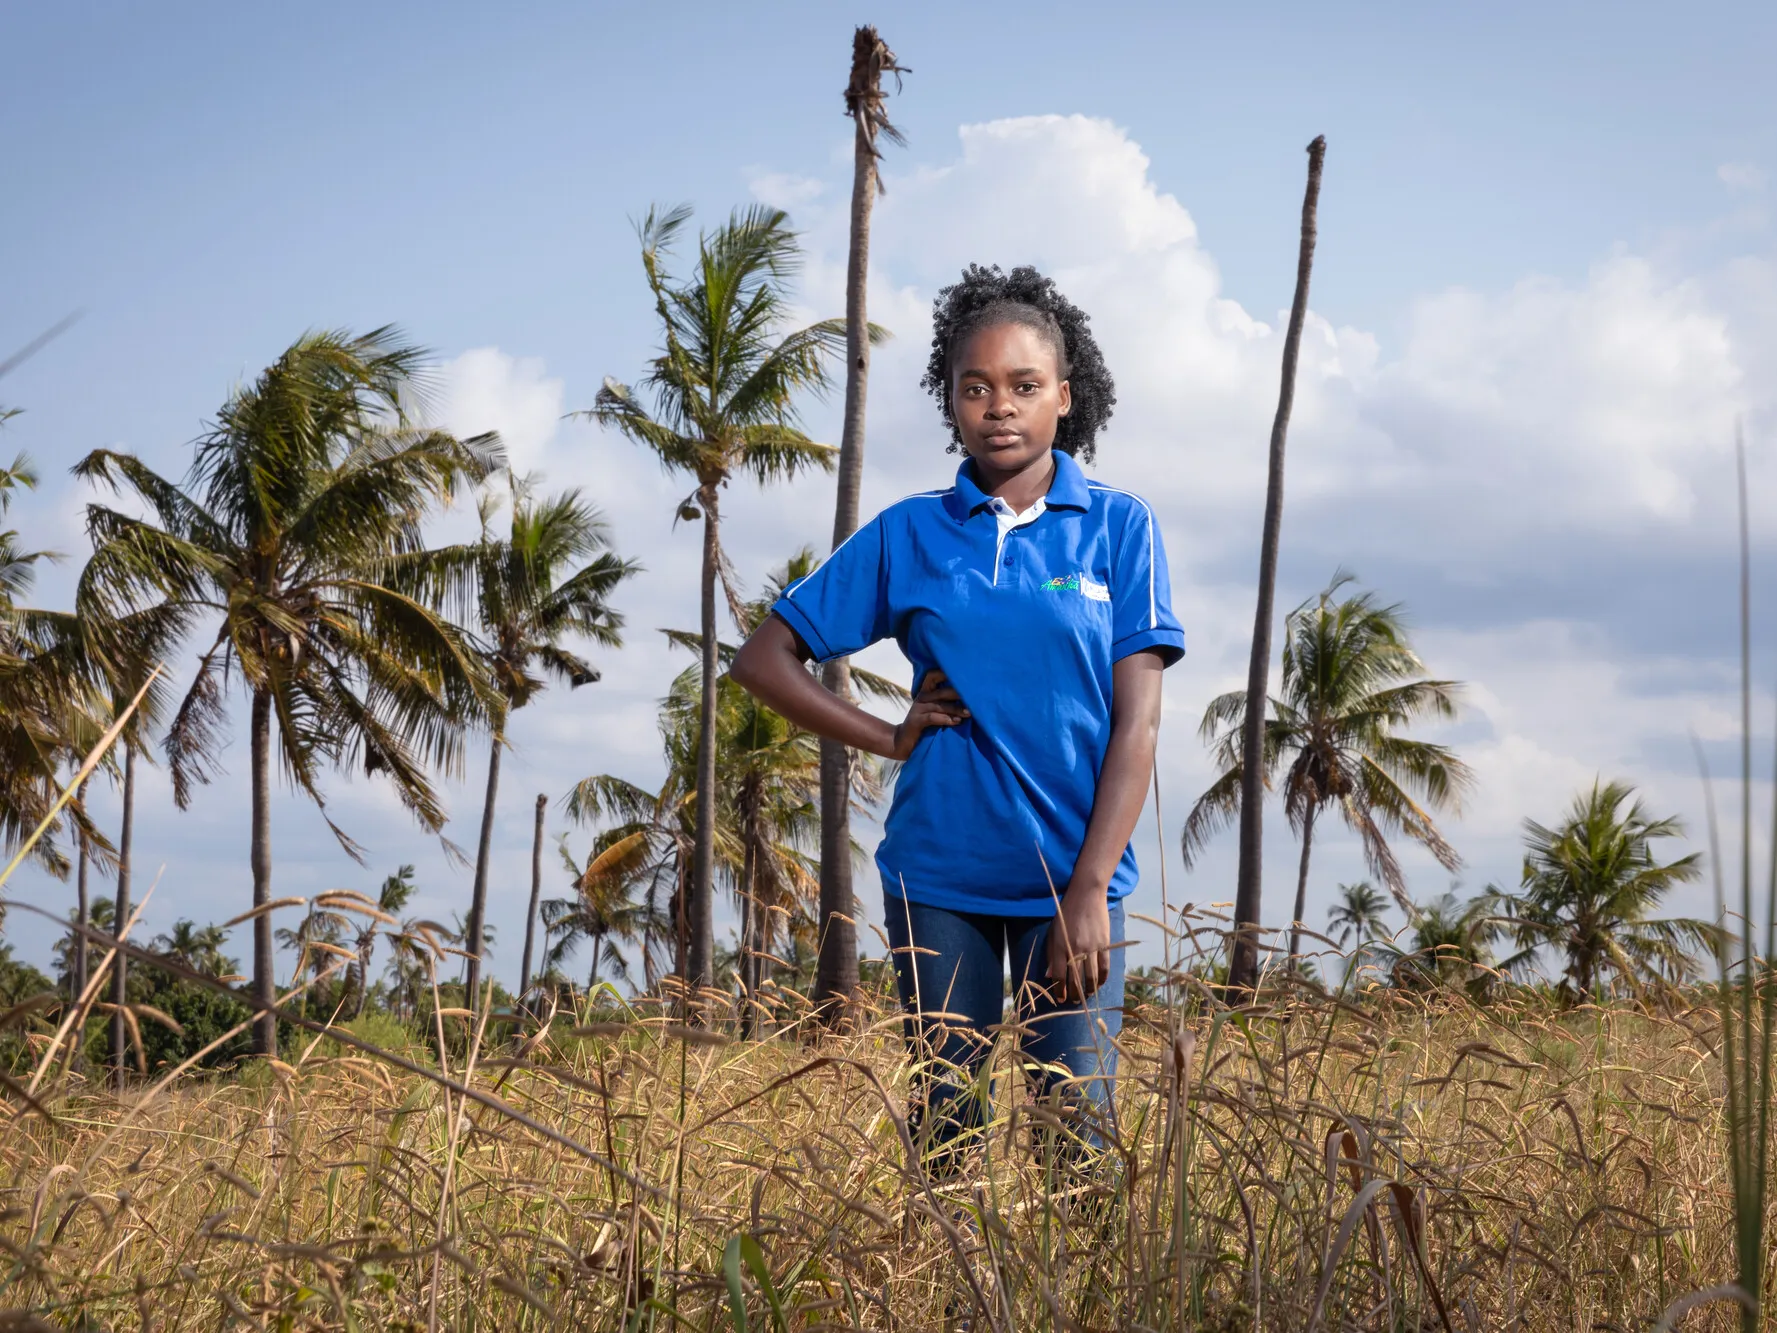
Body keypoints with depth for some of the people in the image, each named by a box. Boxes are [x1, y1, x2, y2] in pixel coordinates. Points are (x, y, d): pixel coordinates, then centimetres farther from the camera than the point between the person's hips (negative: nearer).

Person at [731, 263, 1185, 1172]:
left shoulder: (1118, 527, 1)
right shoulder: (908, 535, 5)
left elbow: (1137, 721, -3)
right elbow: (764, 660, 10)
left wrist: (1090, 890, -11)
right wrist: (891, 738, 0)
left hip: (1071, 877, -1)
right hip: (939, 879, 1)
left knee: (1076, 1133, -5)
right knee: (944, 1139, 6)